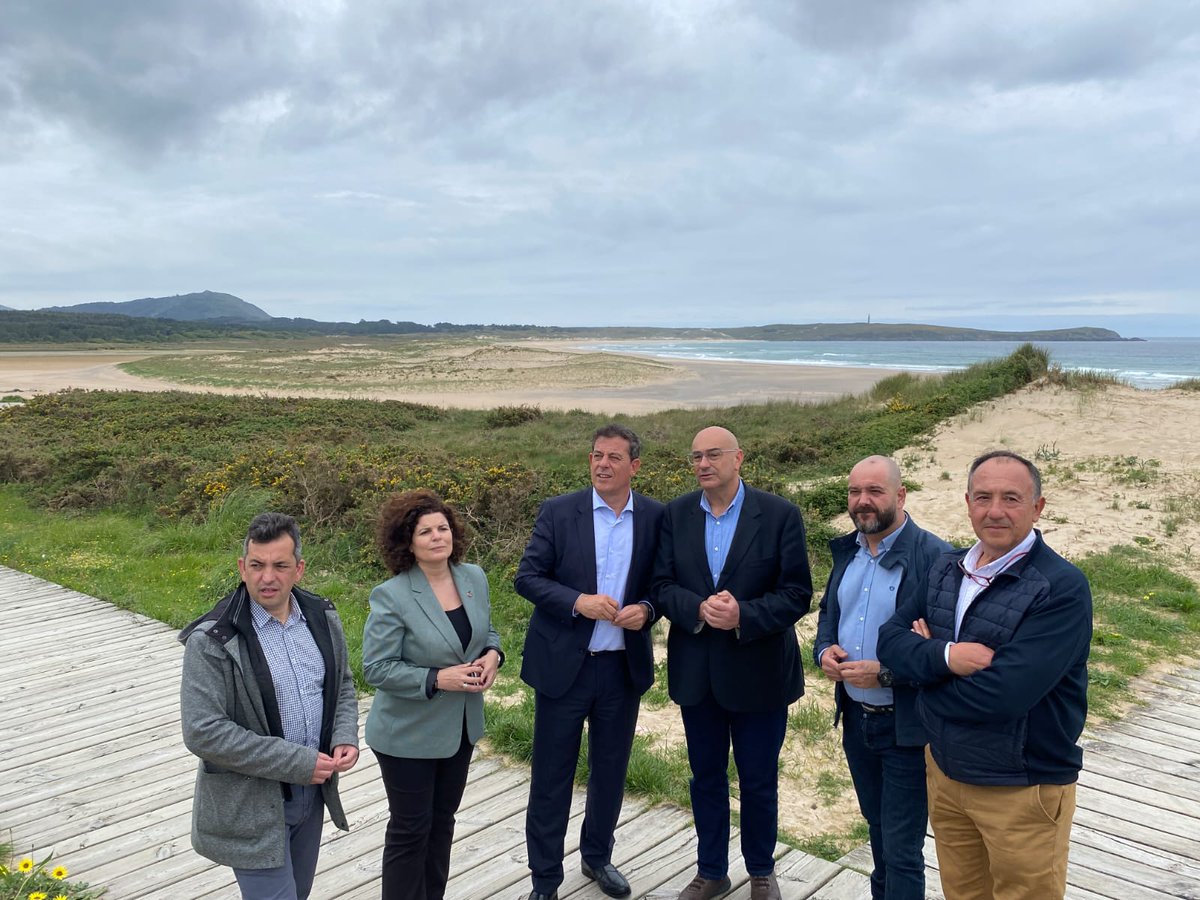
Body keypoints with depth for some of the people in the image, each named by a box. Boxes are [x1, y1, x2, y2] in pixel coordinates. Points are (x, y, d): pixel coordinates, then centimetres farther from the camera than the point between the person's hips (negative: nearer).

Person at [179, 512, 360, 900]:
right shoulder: (212, 640, -19)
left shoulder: (322, 617, -1)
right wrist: (298, 763, -23)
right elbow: (203, 733, -22)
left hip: (312, 793, 6)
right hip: (251, 805, -6)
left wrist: (345, 738, -8)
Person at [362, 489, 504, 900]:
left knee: (442, 820, 21)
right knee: (410, 829, 8)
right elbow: (376, 669, -19)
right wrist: (438, 679, -27)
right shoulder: (391, 596, -21)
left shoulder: (474, 577, -3)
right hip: (409, 735, -6)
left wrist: (492, 655, -11)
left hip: (461, 727, 6)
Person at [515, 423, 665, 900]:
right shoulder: (558, 512, -6)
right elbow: (527, 577, -7)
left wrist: (646, 609, -15)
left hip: (624, 667, 2)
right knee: (552, 775, 8)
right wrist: (577, 602, -21)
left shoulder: (655, 517, -1)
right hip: (562, 664, -2)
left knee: (611, 770, 17)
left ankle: (597, 856, 40)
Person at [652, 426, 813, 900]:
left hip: (758, 672, -2)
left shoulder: (779, 514, -10)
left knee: (759, 780, 13)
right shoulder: (676, 514, -1)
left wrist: (743, 615, -26)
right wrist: (699, 609, -23)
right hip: (695, 672, 3)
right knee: (706, 776, 17)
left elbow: (797, 594, -12)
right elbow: (662, 585, -4)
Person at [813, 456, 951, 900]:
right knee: (878, 829, 25)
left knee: (901, 850, 3)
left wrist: (885, 673, -25)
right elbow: (829, 611, 18)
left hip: (907, 726, -6)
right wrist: (824, 650, -3)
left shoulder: (934, 557, -18)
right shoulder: (846, 551, 5)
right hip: (855, 718, 7)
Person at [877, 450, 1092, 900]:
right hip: (944, 772, 6)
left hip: (1022, 792, -6)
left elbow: (1003, 691, -28)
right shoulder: (947, 570, 2)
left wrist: (926, 663, -12)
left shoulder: (1062, 588, -20)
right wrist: (945, 656, -23)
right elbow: (890, 639, -3)